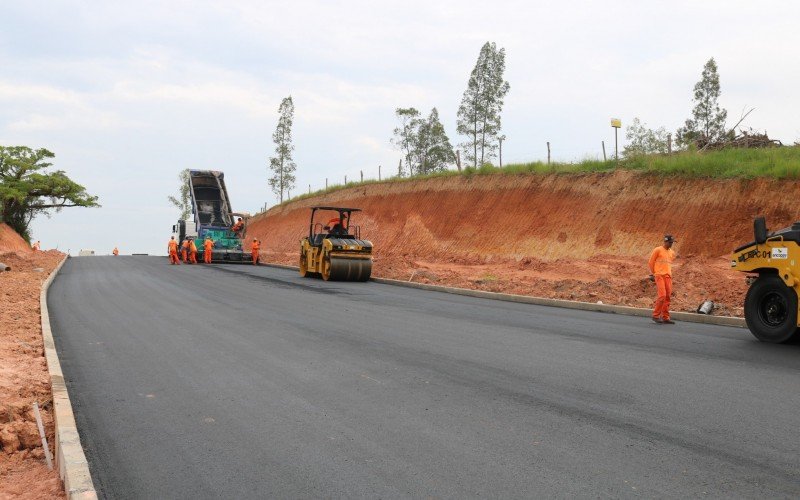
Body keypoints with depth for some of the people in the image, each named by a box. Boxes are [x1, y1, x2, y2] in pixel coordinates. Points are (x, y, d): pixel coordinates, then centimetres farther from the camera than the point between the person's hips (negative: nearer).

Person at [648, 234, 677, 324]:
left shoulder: (672, 252, 15)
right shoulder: (657, 250, -4)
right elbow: (651, 263, 1)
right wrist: (653, 274, 4)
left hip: (668, 277, 6)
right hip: (659, 276, -6)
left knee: (667, 297, 3)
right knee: (662, 295, -15)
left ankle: (665, 318, 7)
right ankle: (656, 315, -4)